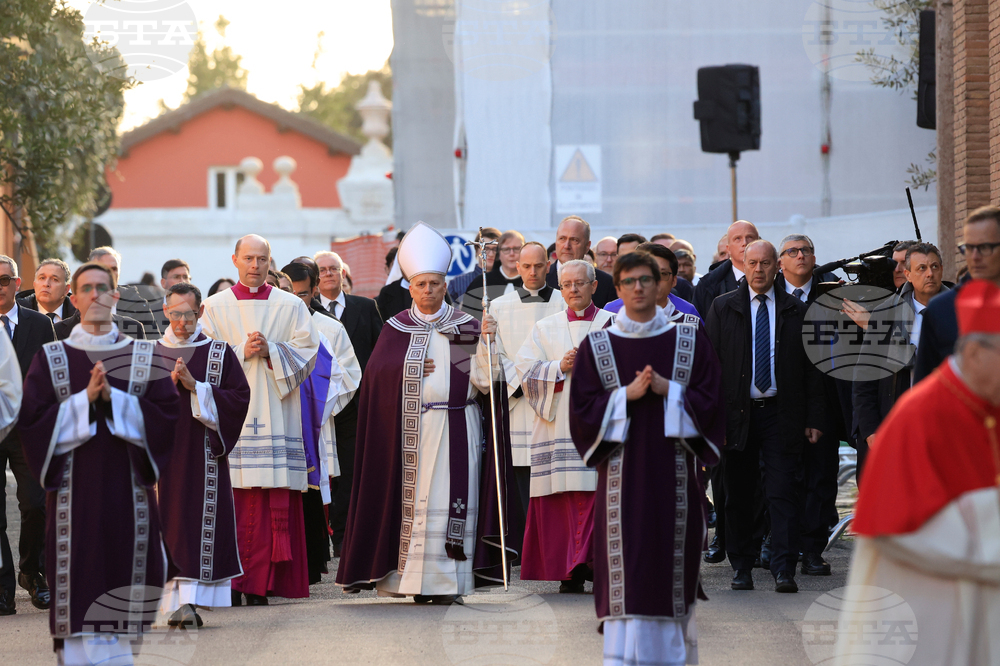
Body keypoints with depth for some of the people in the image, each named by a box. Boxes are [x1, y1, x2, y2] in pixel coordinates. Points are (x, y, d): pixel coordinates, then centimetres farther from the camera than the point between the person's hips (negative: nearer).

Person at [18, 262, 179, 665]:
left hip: (128, 491, 1)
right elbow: (32, 421, -2)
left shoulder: (143, 357, 9)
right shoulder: (51, 359, 7)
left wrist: (113, 399, -12)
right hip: (74, 492, -1)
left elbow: (167, 417, 0)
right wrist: (86, 400, -13)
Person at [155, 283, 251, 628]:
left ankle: (188, 599, -15)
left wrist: (195, 387, -13)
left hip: (203, 454, -2)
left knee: (199, 524, -10)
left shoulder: (219, 354, 4)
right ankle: (176, 603, 3)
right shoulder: (151, 355, 10)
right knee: (167, 526, 0)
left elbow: (239, 397, -4)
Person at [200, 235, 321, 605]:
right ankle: (231, 582, -5)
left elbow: (307, 351, 4)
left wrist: (270, 351, -10)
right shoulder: (215, 307, 10)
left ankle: (261, 583, -5)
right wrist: (242, 352, -9)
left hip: (274, 413, 1)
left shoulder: (290, 307, 11)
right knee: (231, 498, -7)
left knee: (273, 503, -6)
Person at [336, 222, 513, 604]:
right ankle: (415, 581, 0)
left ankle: (449, 580, -4)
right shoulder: (396, 329, 11)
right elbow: (376, 371, 0)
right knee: (413, 499, -3)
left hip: (456, 427, -1)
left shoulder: (465, 328, 6)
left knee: (451, 500, -5)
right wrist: (411, 369, -11)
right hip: (410, 427, 1)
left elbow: (482, 380, -4)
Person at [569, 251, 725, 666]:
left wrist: (668, 390, -12)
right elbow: (583, 408, 1)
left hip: (673, 471, 0)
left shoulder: (690, 341, 7)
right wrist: (627, 395, -12)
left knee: (672, 563, 0)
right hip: (622, 472, 0)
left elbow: (710, 399, 2)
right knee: (624, 568, -7)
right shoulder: (597, 346, 6)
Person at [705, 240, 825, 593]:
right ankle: (742, 567, 15)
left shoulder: (796, 311, 7)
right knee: (739, 495, 5)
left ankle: (784, 570, -9)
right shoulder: (723, 308, 6)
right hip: (737, 414, 1)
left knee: (783, 493, -7)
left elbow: (810, 367, 8)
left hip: (781, 414, -1)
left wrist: (814, 418, 2)